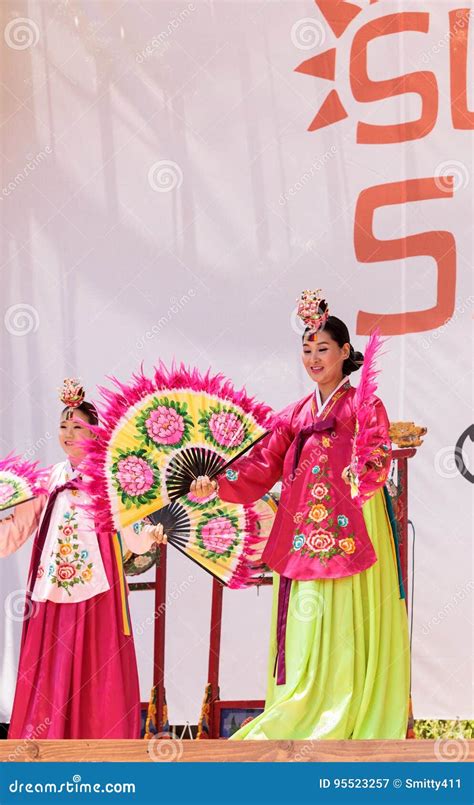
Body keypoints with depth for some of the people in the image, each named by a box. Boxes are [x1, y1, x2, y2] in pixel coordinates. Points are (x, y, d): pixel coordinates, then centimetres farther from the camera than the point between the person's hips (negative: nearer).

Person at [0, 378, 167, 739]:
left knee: (98, 673, -2)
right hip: (53, 590, 4)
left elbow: (133, 534, -10)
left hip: (97, 588, -4)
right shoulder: (50, 478, 12)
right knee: (51, 673, 4)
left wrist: (153, 533, -29)